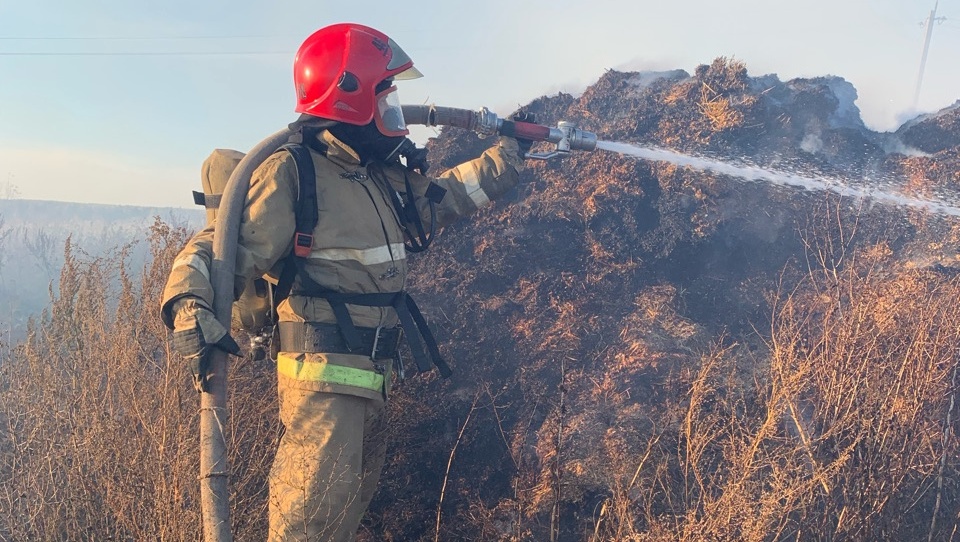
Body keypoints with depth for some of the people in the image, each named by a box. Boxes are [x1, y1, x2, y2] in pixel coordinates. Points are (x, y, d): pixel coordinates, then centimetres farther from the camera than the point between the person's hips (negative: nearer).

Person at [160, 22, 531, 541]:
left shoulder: (389, 177, 10)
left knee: (355, 496, 20)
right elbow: (220, 249, -16)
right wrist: (189, 307, -34)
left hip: (372, 375, 9)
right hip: (321, 369, -9)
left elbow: (450, 193, 26)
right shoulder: (290, 174, -14)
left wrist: (512, 149, 30)